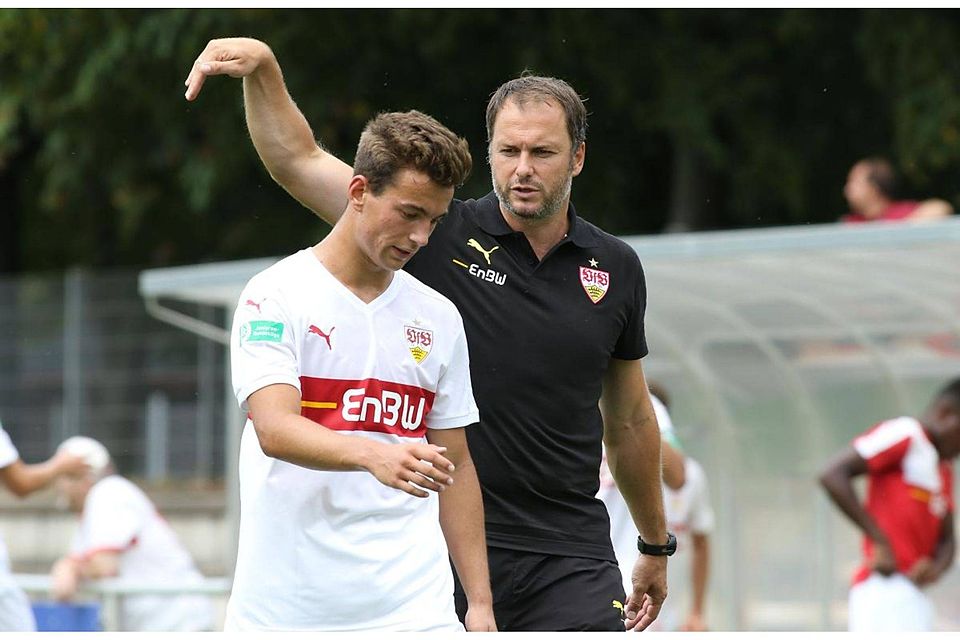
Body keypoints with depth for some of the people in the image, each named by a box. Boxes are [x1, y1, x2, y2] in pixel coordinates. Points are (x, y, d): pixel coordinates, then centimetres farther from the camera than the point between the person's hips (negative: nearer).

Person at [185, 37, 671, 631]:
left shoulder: (616, 269, 7)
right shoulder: (442, 232, -1)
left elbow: (630, 417, 19)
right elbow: (298, 161, -7)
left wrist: (656, 545, 24)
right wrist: (263, 65, -22)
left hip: (570, 557, 2)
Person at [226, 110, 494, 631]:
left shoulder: (439, 318, 13)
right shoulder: (276, 295, -2)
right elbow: (274, 429, -17)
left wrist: (480, 601, 9)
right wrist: (375, 455, -35)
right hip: (285, 605, -3)